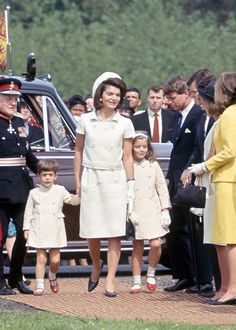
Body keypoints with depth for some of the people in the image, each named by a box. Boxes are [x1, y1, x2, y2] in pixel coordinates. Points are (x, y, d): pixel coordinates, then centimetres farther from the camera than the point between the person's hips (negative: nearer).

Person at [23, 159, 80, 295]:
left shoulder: (60, 190, 5)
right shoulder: (34, 193, 4)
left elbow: (72, 200, 8)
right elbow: (28, 211, 8)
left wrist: (79, 196, -13)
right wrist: (26, 228, 5)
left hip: (55, 231, 1)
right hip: (39, 231, -1)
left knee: (55, 259, 1)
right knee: (41, 258, -3)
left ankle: (52, 277, 31)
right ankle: (40, 285, 3)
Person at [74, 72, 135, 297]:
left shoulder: (124, 124, 2)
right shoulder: (85, 121, 3)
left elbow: (127, 157, 4)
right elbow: (79, 151, 10)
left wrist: (130, 185, 0)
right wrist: (77, 180, 7)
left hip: (115, 180, -1)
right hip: (91, 179, 1)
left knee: (114, 234, -4)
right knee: (91, 233, 2)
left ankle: (110, 282, -1)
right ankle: (96, 266, 32)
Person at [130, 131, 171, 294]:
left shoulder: (153, 165, 7)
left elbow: (162, 188, 8)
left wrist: (165, 210, 2)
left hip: (153, 211, 1)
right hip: (135, 212, -1)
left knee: (156, 244, -11)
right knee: (137, 247, 2)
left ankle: (151, 273, 11)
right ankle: (136, 282, 9)